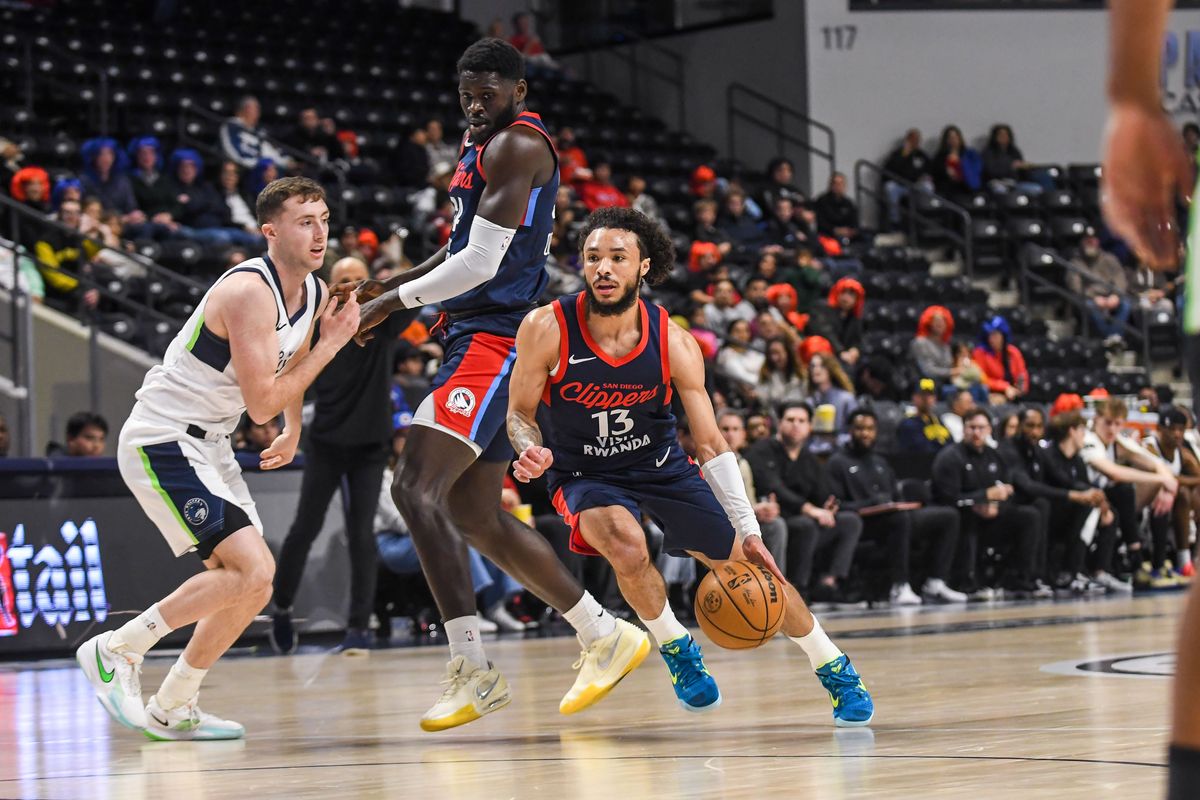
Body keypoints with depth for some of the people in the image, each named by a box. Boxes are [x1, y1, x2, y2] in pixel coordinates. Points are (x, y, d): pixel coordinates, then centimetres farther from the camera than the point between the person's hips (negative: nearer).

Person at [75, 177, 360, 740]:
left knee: (251, 584, 10)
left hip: (208, 447, 10)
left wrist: (294, 431, 38)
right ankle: (117, 650, -9)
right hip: (161, 441, -10)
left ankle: (171, 710, 20)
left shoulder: (313, 293, 6)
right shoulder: (249, 291, -23)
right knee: (251, 571, -20)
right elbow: (262, 403, -25)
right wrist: (329, 346, -19)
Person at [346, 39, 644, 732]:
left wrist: (395, 302, -9)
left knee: (418, 489, -20)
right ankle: (607, 637, 21)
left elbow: (481, 263, -18)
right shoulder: (483, 147, 20)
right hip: (479, 340, 11)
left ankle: (475, 671, -21)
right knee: (475, 516, 13)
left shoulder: (517, 144, -12)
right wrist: (388, 284, 19)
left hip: (495, 341, -11)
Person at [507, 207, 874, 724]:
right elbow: (519, 413, -8)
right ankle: (677, 651, -5)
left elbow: (710, 443, -11)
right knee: (627, 546, -34)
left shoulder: (673, 343, -18)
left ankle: (837, 672, 25)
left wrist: (749, 529, -16)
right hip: (585, 474, -2)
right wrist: (531, 452, -33)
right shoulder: (547, 330, -21)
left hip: (664, 467, 2)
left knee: (751, 567, 3)